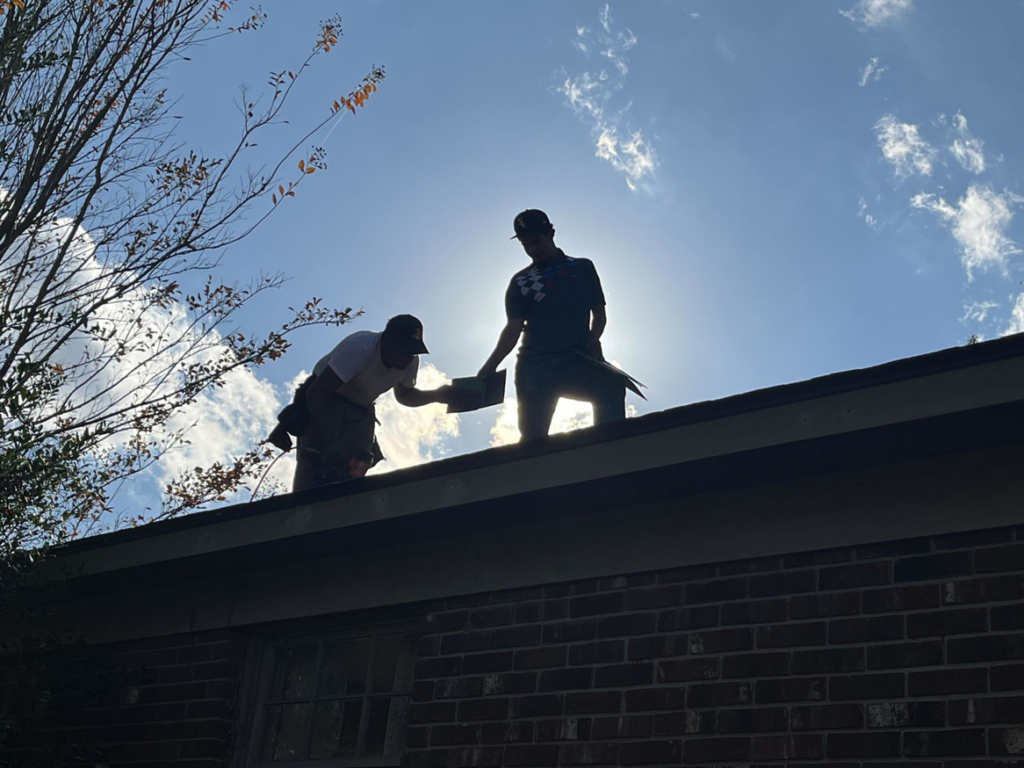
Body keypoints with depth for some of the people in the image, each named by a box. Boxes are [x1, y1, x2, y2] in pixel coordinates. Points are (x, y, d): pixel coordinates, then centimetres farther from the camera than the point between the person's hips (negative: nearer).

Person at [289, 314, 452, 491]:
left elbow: (404, 394, 10)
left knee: (352, 471, -9)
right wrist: (329, 443, -43)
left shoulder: (409, 362, -12)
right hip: (323, 401, -6)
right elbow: (316, 393, -36)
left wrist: (437, 395, -10)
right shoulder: (359, 347, -34)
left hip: (359, 410, 6)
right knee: (316, 464, -23)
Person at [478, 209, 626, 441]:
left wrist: (593, 338, -8)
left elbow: (599, 311, 15)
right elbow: (513, 328, 3)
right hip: (535, 365, 1)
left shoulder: (583, 268, 14)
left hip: (578, 358, 0)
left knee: (612, 385, -28)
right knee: (532, 434, -5)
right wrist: (491, 364, -14)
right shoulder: (520, 281, 12)